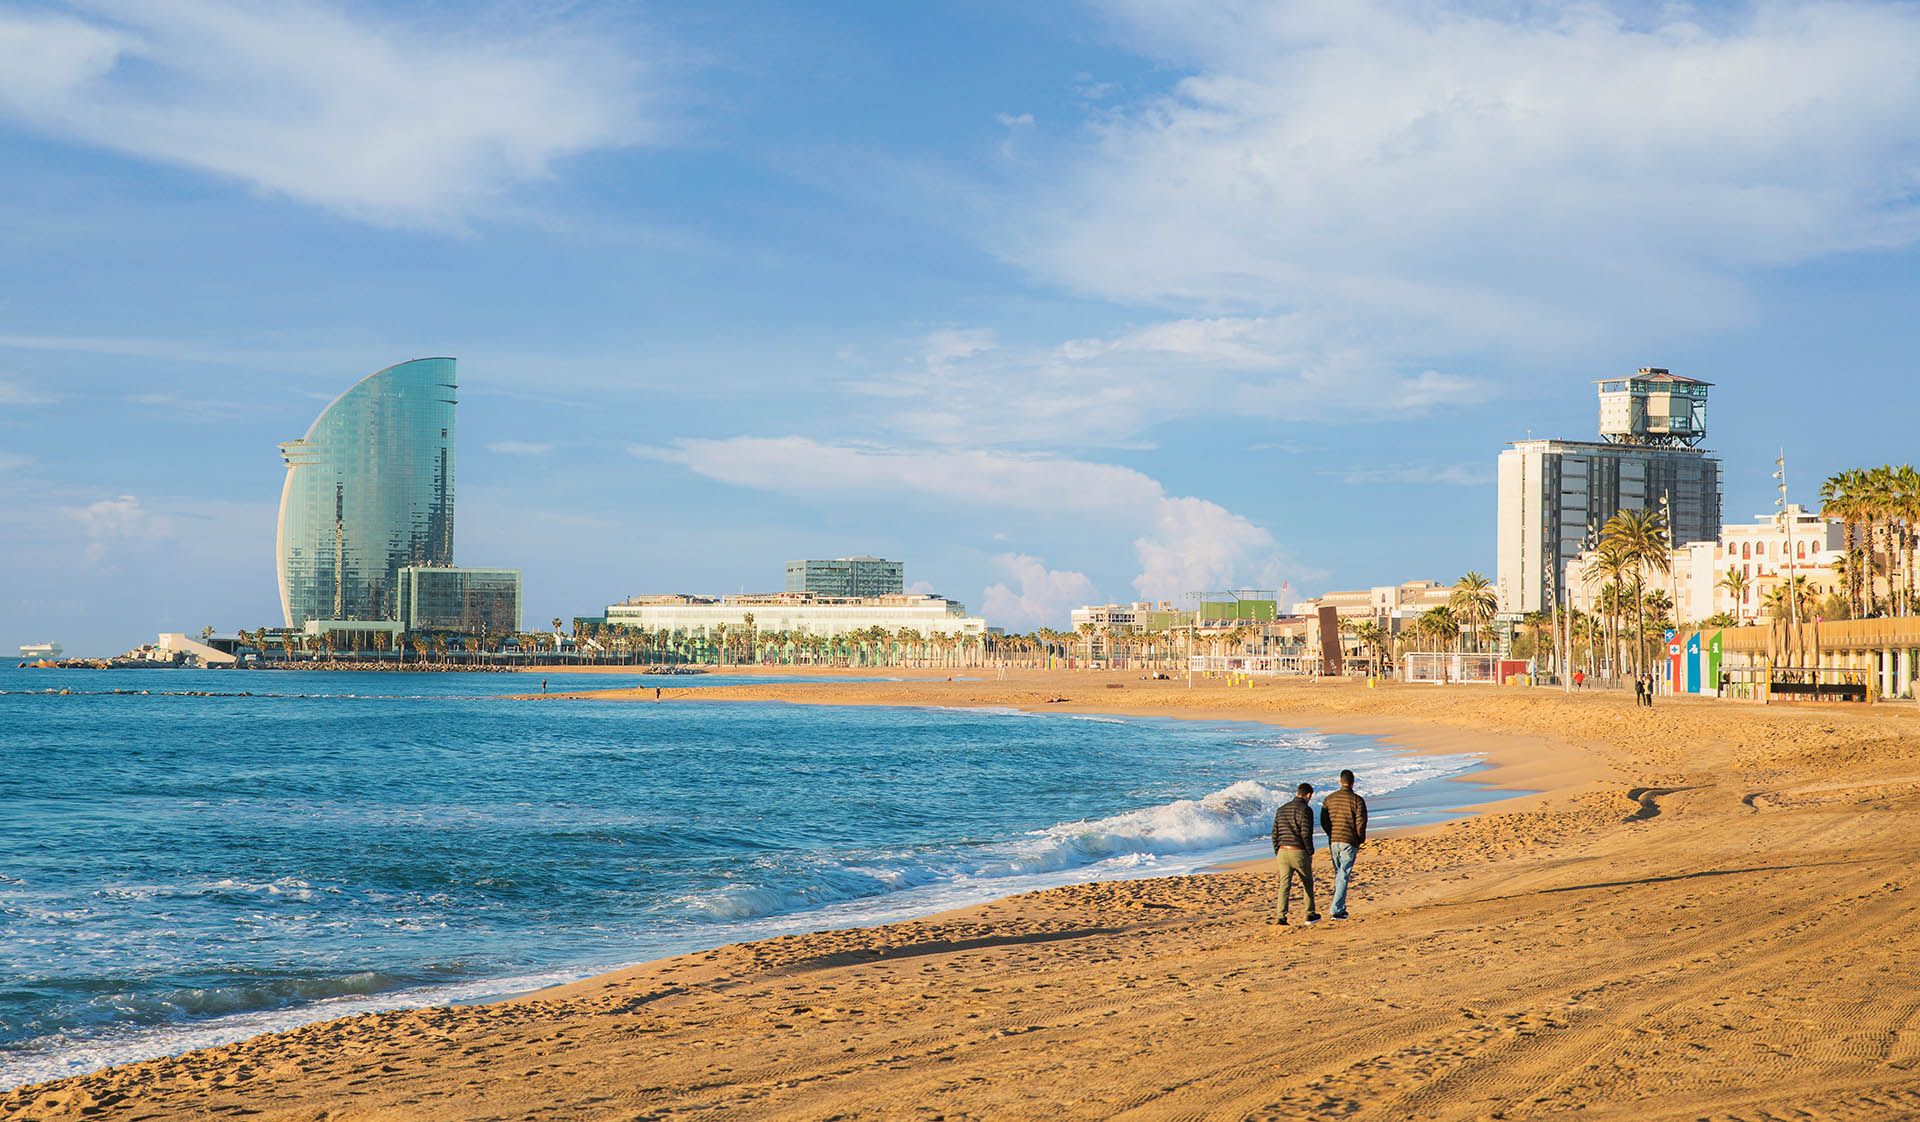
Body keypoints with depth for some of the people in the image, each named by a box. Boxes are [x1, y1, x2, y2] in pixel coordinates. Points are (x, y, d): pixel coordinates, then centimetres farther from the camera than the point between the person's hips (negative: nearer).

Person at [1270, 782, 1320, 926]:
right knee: (1307, 883, 14)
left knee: (1284, 885, 1)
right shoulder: (1305, 810, -9)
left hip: (1283, 851, 4)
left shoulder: (1281, 809, 11)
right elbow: (1306, 834, -15)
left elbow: (1275, 834, 12)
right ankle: (1310, 914, 22)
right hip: (1299, 852, -4)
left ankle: (1280, 916, -12)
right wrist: (1310, 853, -4)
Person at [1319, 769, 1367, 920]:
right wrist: (1360, 841, 7)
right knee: (1343, 876, -2)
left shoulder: (1329, 799, 4)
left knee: (1338, 874, 18)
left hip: (1333, 841, 4)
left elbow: (1323, 822, 6)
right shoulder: (1357, 800, -7)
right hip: (1349, 842, -4)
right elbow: (1361, 823, -10)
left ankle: (1340, 908, 22)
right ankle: (1337, 910, -8)